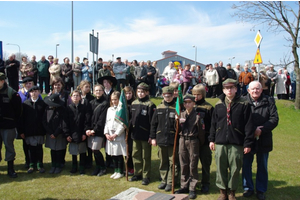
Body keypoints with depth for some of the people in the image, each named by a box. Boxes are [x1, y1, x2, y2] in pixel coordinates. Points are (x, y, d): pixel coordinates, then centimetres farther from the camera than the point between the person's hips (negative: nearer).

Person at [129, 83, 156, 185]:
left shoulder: (150, 105, -10)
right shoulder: (134, 103, 9)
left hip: (145, 135, -6)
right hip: (135, 134, 6)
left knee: (146, 157, 5)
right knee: (135, 155, 14)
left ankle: (146, 176, 16)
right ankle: (138, 173, 28)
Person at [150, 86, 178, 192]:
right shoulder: (159, 108, 6)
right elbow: (153, 124, 8)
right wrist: (153, 137, 6)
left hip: (173, 140, -3)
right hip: (161, 139, 4)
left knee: (172, 162, 5)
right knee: (163, 162, 14)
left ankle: (170, 182, 18)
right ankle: (164, 180, 27)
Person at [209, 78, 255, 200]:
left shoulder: (244, 104, -2)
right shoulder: (218, 105, 8)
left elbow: (249, 125, -3)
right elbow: (213, 124, 12)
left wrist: (248, 143, -6)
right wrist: (211, 139, 9)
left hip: (237, 143, -2)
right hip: (220, 142, 3)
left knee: (235, 168, 6)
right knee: (221, 168, 8)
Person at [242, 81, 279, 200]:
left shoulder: (269, 101, 0)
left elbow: (274, 119, -6)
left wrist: (261, 129, -18)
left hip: (263, 140, 1)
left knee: (262, 167, 13)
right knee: (246, 165, 10)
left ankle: (261, 190, 29)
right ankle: (248, 188, 28)